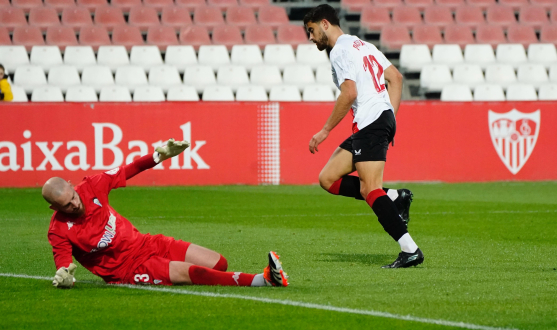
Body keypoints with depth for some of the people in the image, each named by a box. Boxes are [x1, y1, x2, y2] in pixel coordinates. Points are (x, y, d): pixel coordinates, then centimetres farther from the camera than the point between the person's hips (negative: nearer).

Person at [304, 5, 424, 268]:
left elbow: (349, 93, -19)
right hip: (383, 118, 10)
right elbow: (396, 77, 20)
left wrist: (325, 131, -13)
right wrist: (390, 116, 18)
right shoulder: (363, 46, 22)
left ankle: (410, 250, -21)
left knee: (371, 191, -14)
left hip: (371, 123, -10)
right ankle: (395, 197, 1)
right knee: (328, 179, 9)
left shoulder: (340, 50, -7)